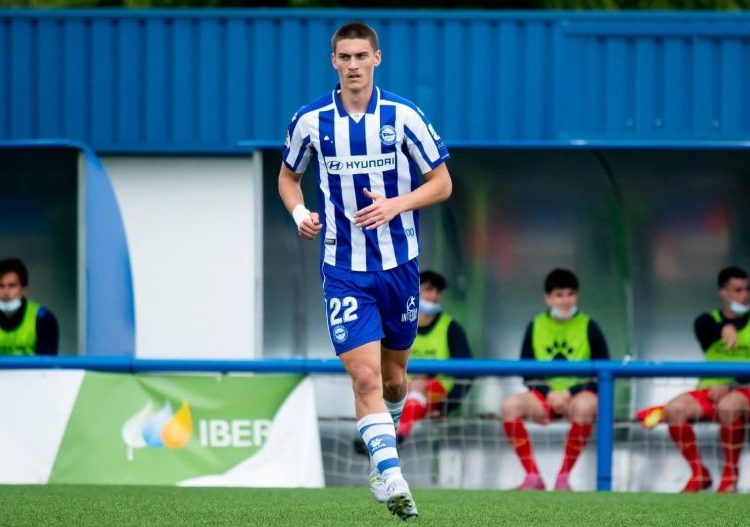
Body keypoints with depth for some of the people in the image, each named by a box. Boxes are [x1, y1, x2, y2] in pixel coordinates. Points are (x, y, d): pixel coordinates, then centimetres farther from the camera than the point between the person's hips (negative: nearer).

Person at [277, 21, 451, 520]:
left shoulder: (404, 116, -6)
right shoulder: (311, 121, -2)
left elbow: (442, 183, 0)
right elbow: (288, 176, 15)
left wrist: (395, 204, -17)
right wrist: (299, 212, -6)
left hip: (399, 263, 1)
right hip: (343, 268, -1)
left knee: (392, 375, 14)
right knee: (364, 375, -14)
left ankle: (386, 440, 44)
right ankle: (392, 479, -17)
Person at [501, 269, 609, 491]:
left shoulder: (588, 327, 2)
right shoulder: (535, 327, 8)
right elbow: (527, 374, 7)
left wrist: (570, 393, -13)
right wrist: (548, 394, -11)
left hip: (577, 395, -2)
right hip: (544, 397, 2)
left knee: (585, 406, -39)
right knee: (511, 405, -28)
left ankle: (564, 477, -26)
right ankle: (533, 476, -22)